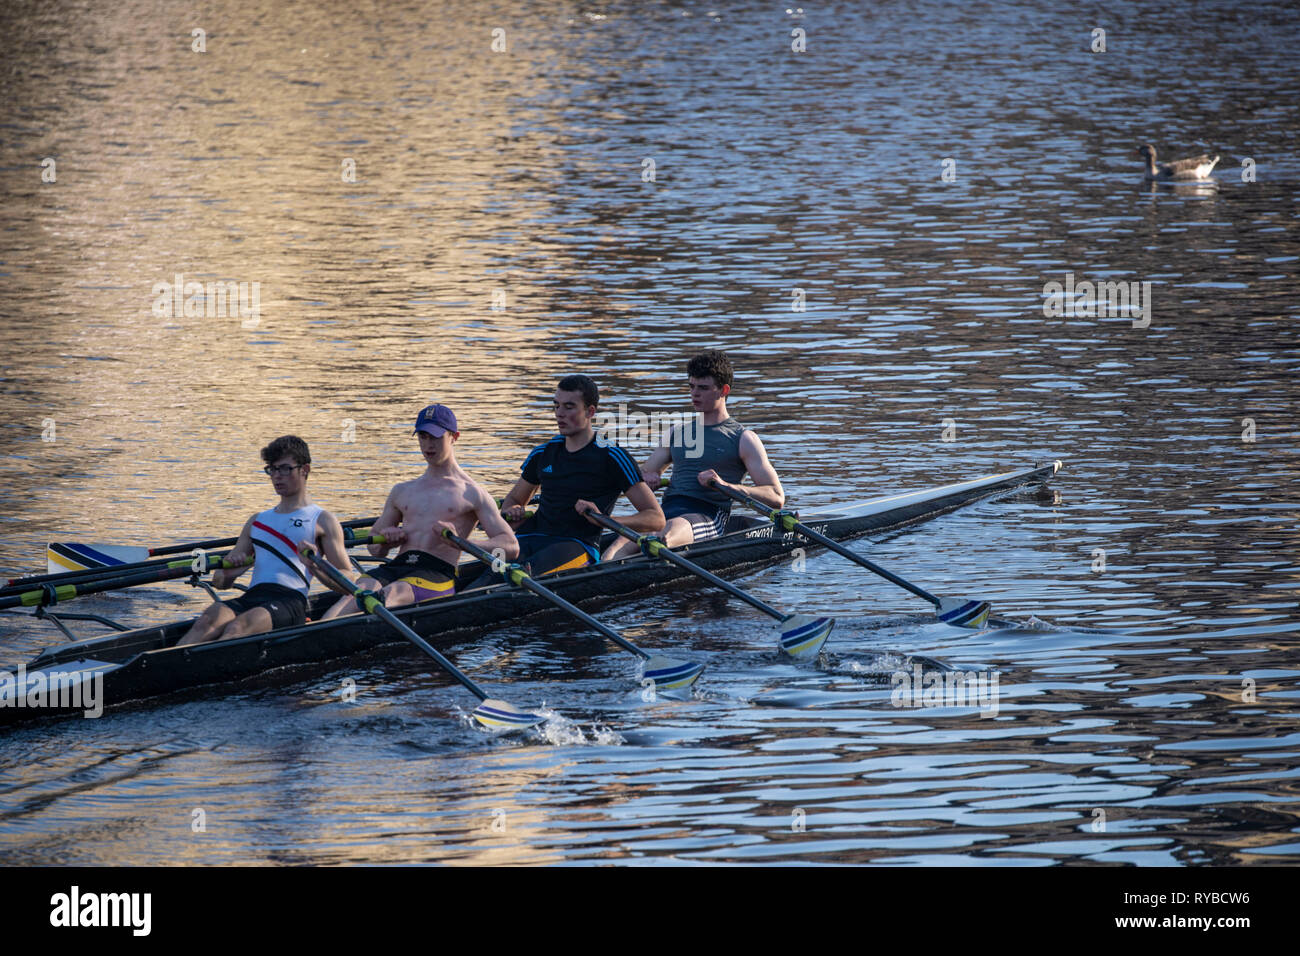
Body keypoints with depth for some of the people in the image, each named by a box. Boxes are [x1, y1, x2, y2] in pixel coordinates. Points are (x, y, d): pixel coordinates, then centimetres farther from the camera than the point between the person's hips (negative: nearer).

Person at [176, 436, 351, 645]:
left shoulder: (322, 520, 15)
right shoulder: (257, 521, 30)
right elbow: (220, 582, 29)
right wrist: (228, 571, 3)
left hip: (291, 600, -4)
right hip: (251, 596, 4)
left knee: (238, 627, -37)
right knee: (210, 620, -32)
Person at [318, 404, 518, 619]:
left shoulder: (472, 493, 12)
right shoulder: (402, 491, 28)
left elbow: (511, 547, 2)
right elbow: (375, 549, 33)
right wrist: (386, 541, 6)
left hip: (438, 572, -4)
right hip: (397, 566, 4)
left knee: (393, 592, -38)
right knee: (363, 588, -32)